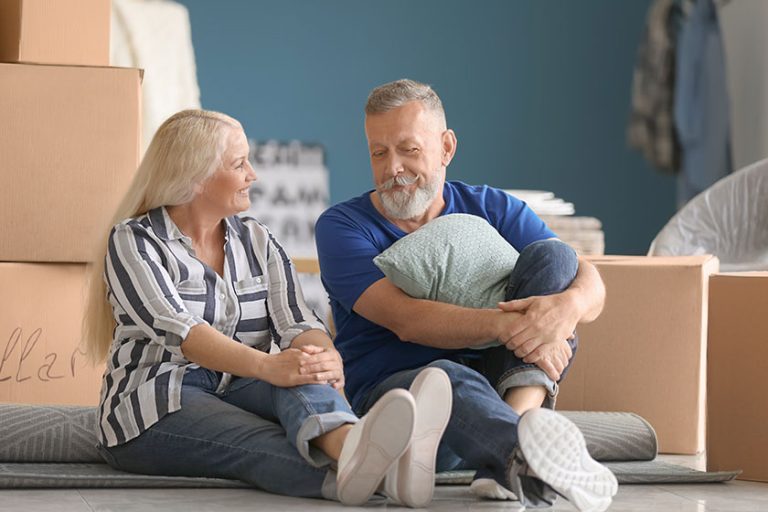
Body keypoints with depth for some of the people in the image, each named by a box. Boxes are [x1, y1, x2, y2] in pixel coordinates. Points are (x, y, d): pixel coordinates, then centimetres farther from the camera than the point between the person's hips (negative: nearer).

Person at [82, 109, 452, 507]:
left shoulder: (257, 242, 14)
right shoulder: (134, 242, -3)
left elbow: (297, 324, -1)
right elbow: (178, 330, -21)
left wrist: (324, 357, -28)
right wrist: (266, 366, -39)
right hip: (155, 411, -4)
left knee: (300, 376, -32)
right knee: (265, 442, -37)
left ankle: (346, 445, -68)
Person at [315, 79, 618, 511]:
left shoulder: (493, 210, 10)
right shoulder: (342, 227, 1)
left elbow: (592, 286, -2)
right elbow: (405, 320, -16)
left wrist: (567, 307, -29)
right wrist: (504, 325, -33)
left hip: (497, 384, 4)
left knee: (552, 255, -14)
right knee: (446, 377, -39)